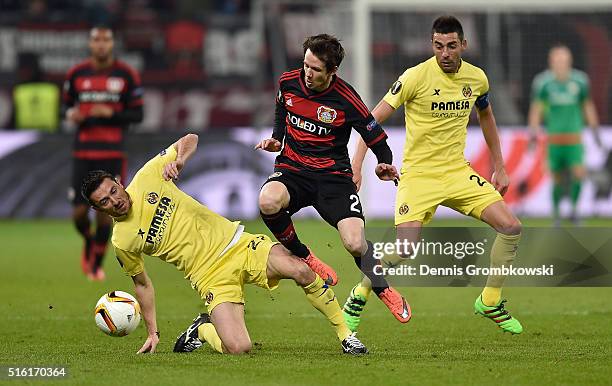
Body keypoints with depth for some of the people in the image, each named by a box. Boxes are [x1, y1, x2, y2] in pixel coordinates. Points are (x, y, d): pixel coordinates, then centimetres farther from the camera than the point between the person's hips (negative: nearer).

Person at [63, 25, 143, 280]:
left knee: (105, 211, -4)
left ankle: (97, 264, 14)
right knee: (79, 212, -3)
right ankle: (89, 242, 31)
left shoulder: (126, 75, -1)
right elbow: (67, 105, 16)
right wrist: (71, 114, -8)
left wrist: (111, 114, -17)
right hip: (83, 152, 1)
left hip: (112, 153, -1)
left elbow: (137, 114, 0)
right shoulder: (76, 74, 4)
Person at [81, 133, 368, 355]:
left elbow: (190, 139, 8)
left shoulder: (148, 178, -4)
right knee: (237, 348, -24)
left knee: (298, 270, -26)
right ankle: (202, 330, 12)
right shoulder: (121, 242, -4)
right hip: (213, 277, -1)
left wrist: (179, 159, -13)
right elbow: (141, 282, 13)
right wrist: (152, 333, 13)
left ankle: (345, 334, -8)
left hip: (235, 242, 1)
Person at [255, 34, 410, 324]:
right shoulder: (288, 82, -2)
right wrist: (276, 139, 8)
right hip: (292, 170, 3)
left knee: (355, 244, -21)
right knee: (268, 202, -35)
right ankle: (305, 260, -8)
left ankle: (385, 291, 12)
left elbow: (376, 137, -4)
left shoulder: (345, 100, -14)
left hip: (333, 176, -3)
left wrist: (385, 164, -22)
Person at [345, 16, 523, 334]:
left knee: (511, 228, -7)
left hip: (458, 172, 5)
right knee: (404, 250, -19)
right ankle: (358, 297, 7)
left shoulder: (476, 78, 2)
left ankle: (490, 302, 11)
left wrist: (499, 168, 22)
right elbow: (375, 118, -11)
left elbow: (485, 116, 22)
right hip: (418, 174, -5)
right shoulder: (416, 76, -14)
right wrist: (356, 164, -20)